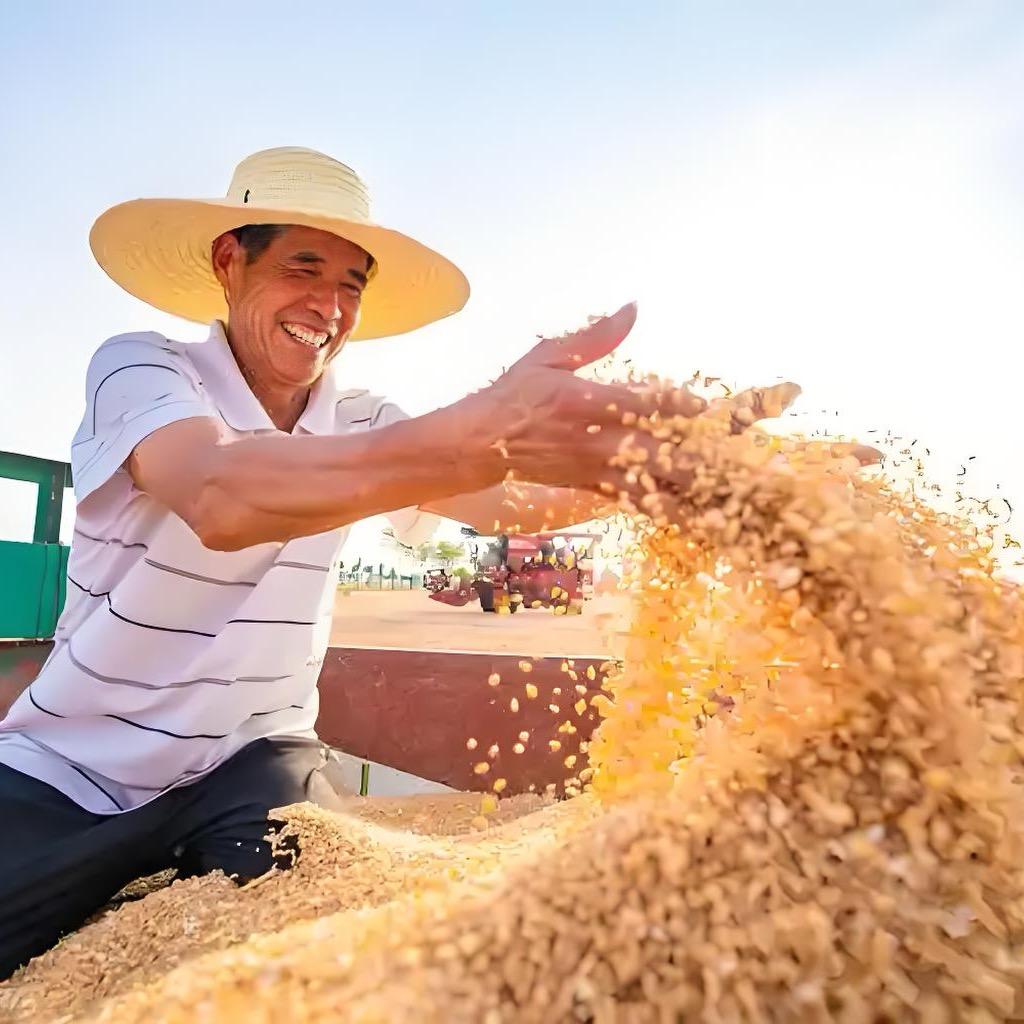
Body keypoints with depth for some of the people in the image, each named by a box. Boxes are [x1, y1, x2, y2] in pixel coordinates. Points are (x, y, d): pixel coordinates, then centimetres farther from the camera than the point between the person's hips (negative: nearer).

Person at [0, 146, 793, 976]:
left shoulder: (359, 422, -4)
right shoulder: (140, 367, -16)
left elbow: (511, 504, -14)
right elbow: (221, 498, -39)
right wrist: (482, 434, -53)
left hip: (247, 761, 2)